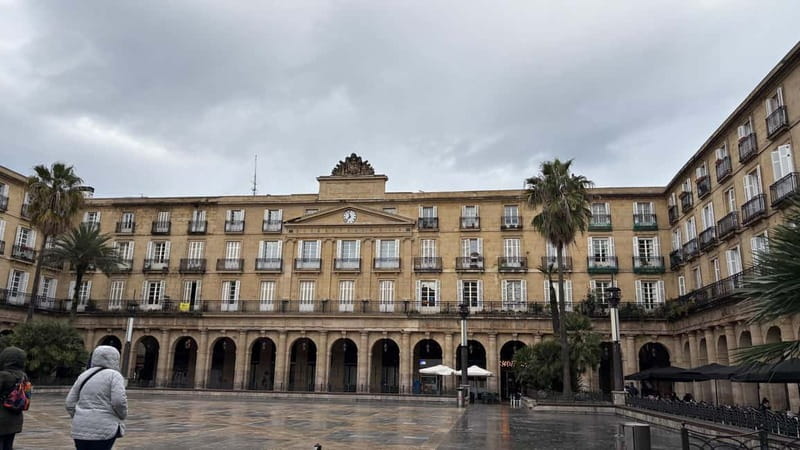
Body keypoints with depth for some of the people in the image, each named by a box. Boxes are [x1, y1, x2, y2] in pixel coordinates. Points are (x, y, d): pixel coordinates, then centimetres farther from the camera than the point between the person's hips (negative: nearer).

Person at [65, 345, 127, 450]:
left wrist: (81, 422, 18)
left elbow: (70, 403, 10)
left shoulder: (84, 376, 10)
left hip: (81, 429, 6)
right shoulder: (114, 375, -7)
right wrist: (122, 416, 0)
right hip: (103, 430, -6)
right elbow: (119, 401, -17)